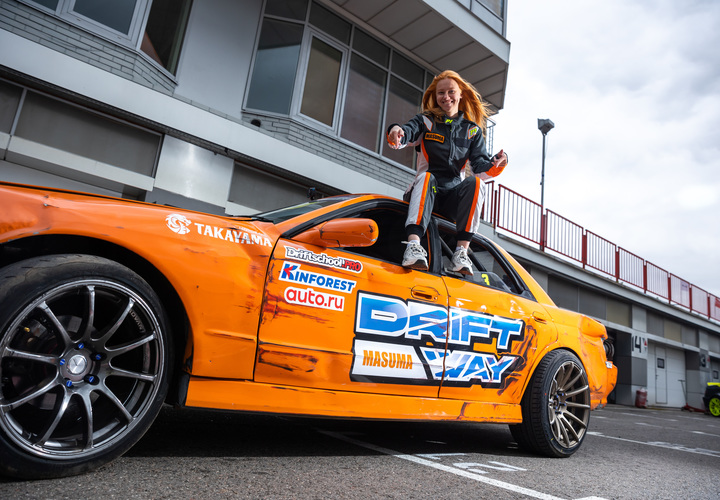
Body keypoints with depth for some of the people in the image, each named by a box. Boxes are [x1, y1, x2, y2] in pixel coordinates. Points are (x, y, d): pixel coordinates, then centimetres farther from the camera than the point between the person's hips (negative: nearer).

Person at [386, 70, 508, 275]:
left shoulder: (473, 130, 14)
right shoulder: (425, 121, 10)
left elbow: (480, 166, 1)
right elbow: (407, 132, -13)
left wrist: (495, 165, -23)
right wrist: (396, 132, -38)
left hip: (454, 197, 1)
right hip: (425, 191, -1)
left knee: (475, 182, -29)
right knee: (426, 177, -34)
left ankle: (462, 251, -34)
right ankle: (413, 245, -51)